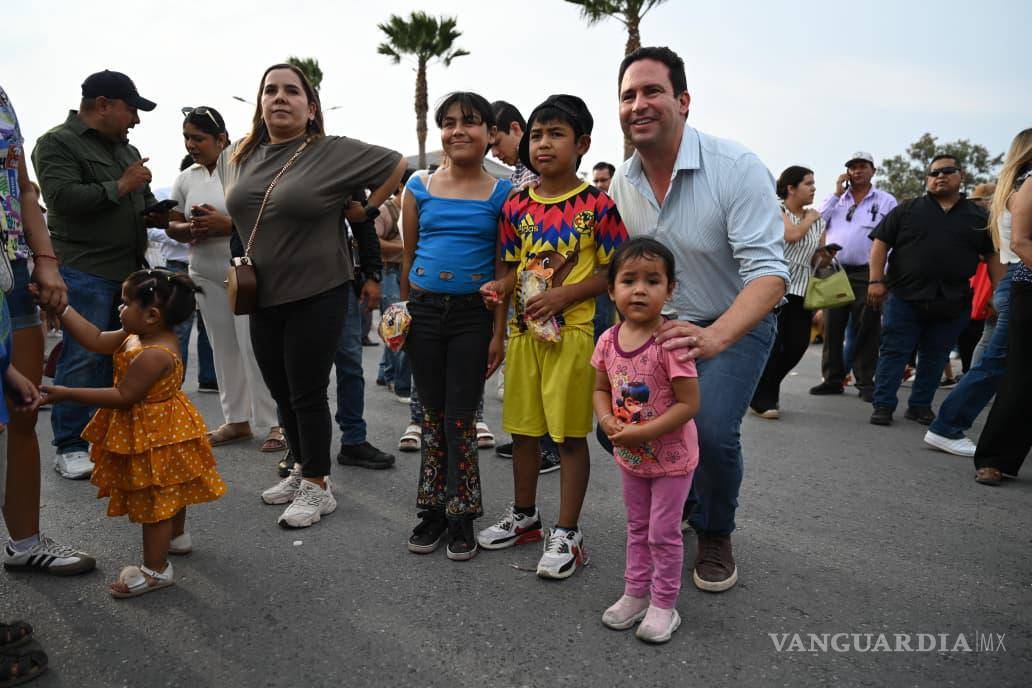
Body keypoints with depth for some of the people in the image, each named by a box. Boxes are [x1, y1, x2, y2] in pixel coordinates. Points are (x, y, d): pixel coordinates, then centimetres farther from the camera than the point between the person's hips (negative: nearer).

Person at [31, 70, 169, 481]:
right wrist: (120, 186, -11)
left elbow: (145, 203, 26)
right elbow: (63, 197, -18)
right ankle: (69, 447, 5)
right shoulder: (57, 143, -4)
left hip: (129, 271, 7)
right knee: (82, 359, -5)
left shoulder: (126, 149, 19)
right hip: (85, 272, -7)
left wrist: (165, 217, 5)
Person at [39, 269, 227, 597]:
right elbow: (97, 340, 4)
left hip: (154, 436, -10)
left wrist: (69, 394, -23)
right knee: (168, 492, 28)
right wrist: (60, 307, 2)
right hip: (165, 428, 10)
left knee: (153, 499, 3)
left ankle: (156, 569, 17)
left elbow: (123, 396, -27)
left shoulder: (154, 354, -31)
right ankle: (177, 536, 49)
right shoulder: (138, 336, 0)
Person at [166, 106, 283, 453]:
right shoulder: (185, 178, 9)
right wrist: (191, 230, -9)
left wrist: (226, 224, -22)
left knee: (253, 346, -8)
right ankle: (237, 420, 20)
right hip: (207, 276, 6)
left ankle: (274, 423, 0)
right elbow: (172, 225, 13)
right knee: (224, 349, 9)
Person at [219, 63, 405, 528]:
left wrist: (363, 210, -2)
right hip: (262, 297, 6)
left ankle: (317, 486, 15)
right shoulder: (236, 157, 8)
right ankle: (302, 470, 32)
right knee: (280, 392, 14)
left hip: (316, 295, -6)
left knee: (307, 393, -1)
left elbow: (397, 166, -2)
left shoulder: (333, 153, -9)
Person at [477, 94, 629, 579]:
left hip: (573, 332, -5)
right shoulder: (516, 206, 8)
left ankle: (567, 534, 15)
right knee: (522, 428, 14)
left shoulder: (597, 205, -6)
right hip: (523, 331, 5)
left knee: (570, 434, 3)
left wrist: (563, 295, -18)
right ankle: (524, 516, 33)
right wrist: (500, 286, -7)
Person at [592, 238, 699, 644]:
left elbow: (688, 404, -23)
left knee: (663, 533, 7)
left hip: (671, 457, -6)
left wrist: (643, 432, -27)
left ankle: (664, 605, 26)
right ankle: (636, 594, 37)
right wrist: (608, 421, -14)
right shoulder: (609, 341, -6)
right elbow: (601, 389, 6)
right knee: (637, 528, 20)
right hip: (629, 457, 6)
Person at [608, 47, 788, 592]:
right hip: (659, 327, 5)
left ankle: (715, 536, 9)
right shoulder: (622, 184, -5)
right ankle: (684, 504, 25)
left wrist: (713, 337, -46)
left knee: (712, 430, -24)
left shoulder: (737, 168, -22)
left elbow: (768, 271, -30)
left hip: (737, 324, -5)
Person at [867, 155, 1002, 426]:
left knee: (935, 357, 9)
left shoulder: (979, 217, 11)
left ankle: (920, 406, 20)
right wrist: (876, 281, -10)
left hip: (952, 302, 2)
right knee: (894, 352, -2)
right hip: (905, 297, -2)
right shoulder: (907, 210, 6)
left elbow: (993, 256, 11)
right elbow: (881, 243, 2)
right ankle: (883, 406, 3)